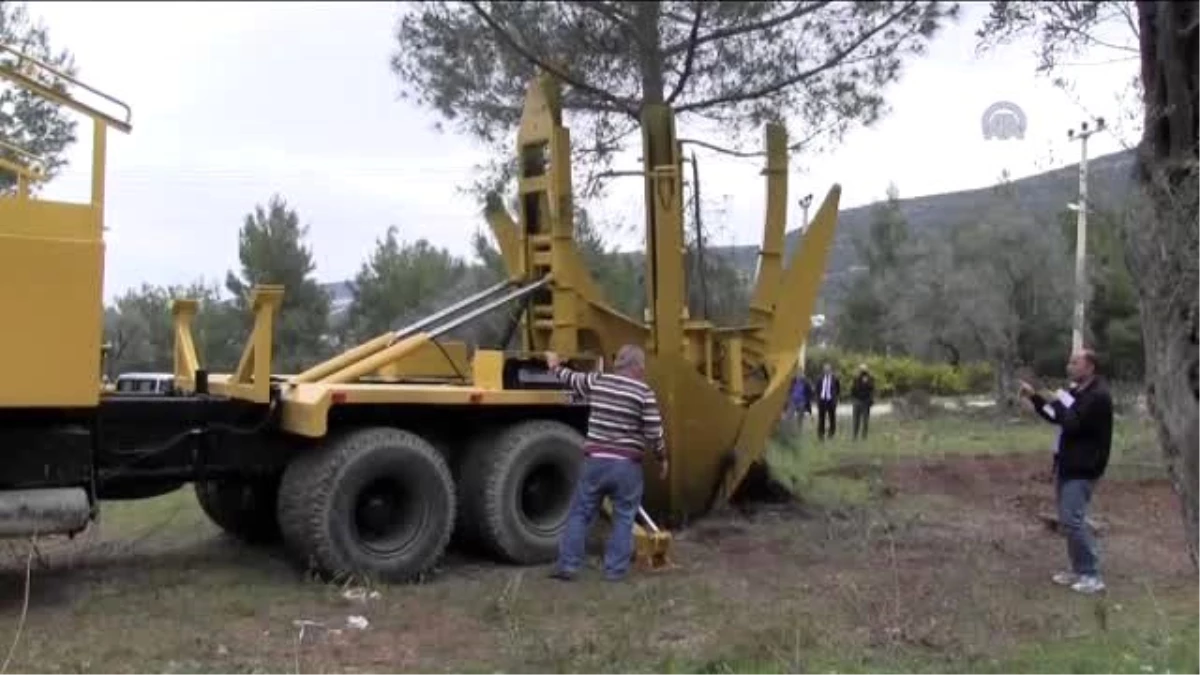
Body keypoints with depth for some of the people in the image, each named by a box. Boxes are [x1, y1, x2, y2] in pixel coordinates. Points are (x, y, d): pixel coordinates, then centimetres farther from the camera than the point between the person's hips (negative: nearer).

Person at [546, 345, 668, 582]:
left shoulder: (596, 381, 4)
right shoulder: (644, 393, -6)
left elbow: (572, 379, 23)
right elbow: (654, 434, -7)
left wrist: (555, 366, 44)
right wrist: (662, 459, 9)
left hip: (595, 460, 3)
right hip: (627, 465, -3)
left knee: (580, 513, 11)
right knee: (624, 517, 9)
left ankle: (567, 565, 10)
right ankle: (615, 569, 10)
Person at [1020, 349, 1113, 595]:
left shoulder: (1098, 395, -18)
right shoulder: (1076, 391, 13)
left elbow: (1073, 424, -26)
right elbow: (1056, 417, 21)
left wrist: (1056, 401, -14)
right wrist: (1034, 397, 11)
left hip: (1082, 468, -10)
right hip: (1067, 464, 10)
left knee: (1073, 520, -12)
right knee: (1067, 520, 13)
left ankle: (1092, 576, -3)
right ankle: (1079, 570, 22)